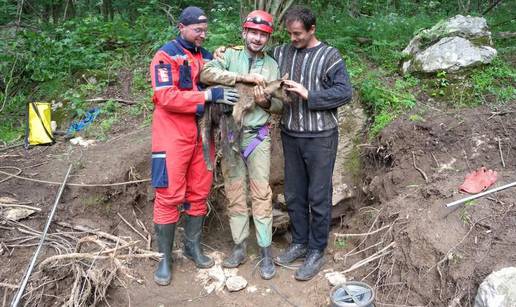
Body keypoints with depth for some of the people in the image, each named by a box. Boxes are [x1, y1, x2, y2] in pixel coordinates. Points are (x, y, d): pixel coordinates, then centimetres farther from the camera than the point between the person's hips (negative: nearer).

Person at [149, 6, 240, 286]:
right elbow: (166, 97, -19)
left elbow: (215, 88, 21)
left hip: (202, 135, 6)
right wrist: (209, 95, -22)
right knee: (169, 196, -2)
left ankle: (193, 246, 26)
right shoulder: (166, 55, -6)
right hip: (174, 137, -6)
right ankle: (164, 257, 11)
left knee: (199, 193, 11)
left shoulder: (206, 56, 14)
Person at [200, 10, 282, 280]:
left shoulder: (272, 65, 6)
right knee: (234, 193, 8)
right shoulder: (230, 56, 0)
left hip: (258, 137, 0)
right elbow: (206, 72, -19)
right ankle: (240, 247, 21)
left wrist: (266, 102, -15)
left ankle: (265, 252, 10)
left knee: (261, 194, 0)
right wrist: (243, 76, -23)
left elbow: (280, 105, 8)